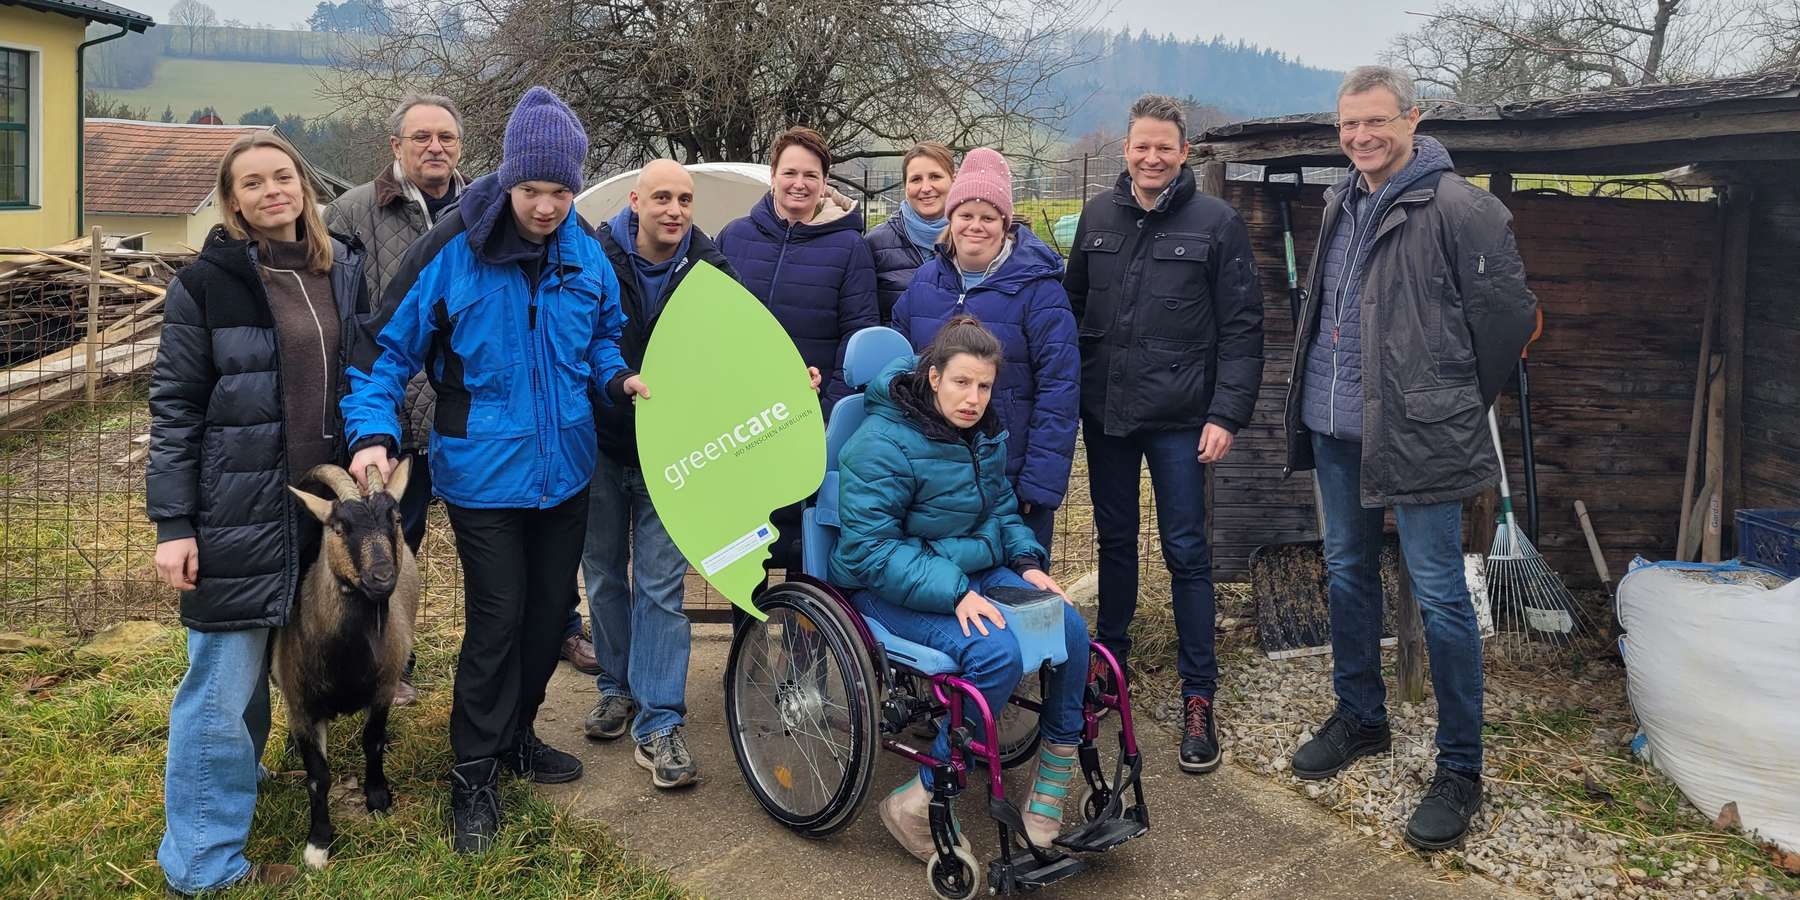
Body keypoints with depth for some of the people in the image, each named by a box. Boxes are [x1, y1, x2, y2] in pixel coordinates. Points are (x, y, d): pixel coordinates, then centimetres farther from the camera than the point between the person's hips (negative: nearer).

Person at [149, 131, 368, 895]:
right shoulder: (205, 283, -8)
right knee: (224, 686, 1)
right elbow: (173, 408, -8)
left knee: (262, 672, 18)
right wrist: (173, 525, -12)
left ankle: (235, 783, 38)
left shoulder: (341, 271, 8)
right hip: (235, 511, -5)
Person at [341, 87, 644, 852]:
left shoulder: (586, 255, -1)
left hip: (565, 469, 5)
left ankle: (515, 736, 38)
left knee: (549, 610, 16)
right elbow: (389, 345, -9)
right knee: (496, 620, -3)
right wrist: (373, 432, -21)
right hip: (484, 473, -5)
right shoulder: (452, 250, -15)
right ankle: (474, 775, 16)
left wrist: (617, 377, -6)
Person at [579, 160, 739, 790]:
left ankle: (658, 723, 3)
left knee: (661, 585, -3)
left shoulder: (709, 272, -4)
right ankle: (618, 688, 33)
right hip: (600, 447, 1)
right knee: (604, 575, 14)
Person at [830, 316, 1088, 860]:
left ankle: (1057, 765, 3)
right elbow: (870, 549, -22)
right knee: (996, 653, -32)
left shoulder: (985, 435, 6)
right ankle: (919, 806, -19)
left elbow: (1002, 510, 20)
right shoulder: (884, 443, -19)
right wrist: (954, 592, -30)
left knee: (1069, 627, -17)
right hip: (889, 588, -7)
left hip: (974, 573, 7)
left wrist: (1026, 561, 0)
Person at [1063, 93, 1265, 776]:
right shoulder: (1098, 216, 7)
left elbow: (1242, 328, -6)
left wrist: (1227, 413, -13)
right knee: (1114, 539, 15)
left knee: (1186, 551, 0)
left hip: (1179, 417, -4)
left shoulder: (1217, 222, -5)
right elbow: (1074, 305, 13)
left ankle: (1198, 695, 10)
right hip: (1105, 411, 4)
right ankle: (1109, 661, 32)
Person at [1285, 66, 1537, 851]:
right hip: (1335, 430, 8)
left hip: (1419, 435, -8)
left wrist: (1457, 403, 1)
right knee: (1347, 574, 18)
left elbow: (1509, 314, -9)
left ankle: (1460, 769, 12)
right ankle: (1359, 718, 36)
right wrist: (1320, 391, 17)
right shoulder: (1342, 205, 11)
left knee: (1439, 597, -1)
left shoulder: (1458, 209, -13)